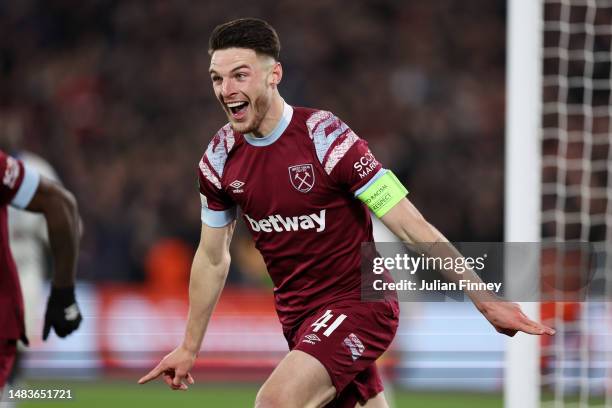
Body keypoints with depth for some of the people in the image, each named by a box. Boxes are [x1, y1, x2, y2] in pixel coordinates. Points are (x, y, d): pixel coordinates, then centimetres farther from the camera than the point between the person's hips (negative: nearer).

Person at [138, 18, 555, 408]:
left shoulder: (325, 137, -20)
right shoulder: (220, 158, -2)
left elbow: (415, 230, -18)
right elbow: (212, 258, 13)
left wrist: (487, 302, -19)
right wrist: (190, 348, 18)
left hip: (357, 305, -6)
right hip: (297, 317, 6)